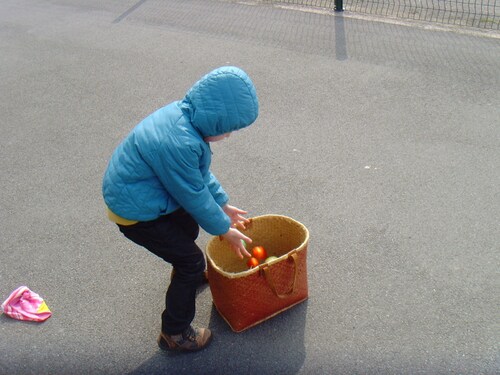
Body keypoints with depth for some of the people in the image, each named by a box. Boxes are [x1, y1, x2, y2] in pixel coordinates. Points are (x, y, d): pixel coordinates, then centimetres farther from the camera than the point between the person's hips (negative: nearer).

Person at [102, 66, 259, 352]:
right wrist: (224, 229, -8)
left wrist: (223, 204, 10)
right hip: (136, 212, -9)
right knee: (192, 262, -1)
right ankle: (175, 334, 16)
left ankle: (188, 275, 59)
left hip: (138, 192, 10)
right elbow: (194, 196, -23)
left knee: (189, 228, 29)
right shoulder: (179, 144, -36)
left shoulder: (183, 114, -7)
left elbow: (201, 174, 6)